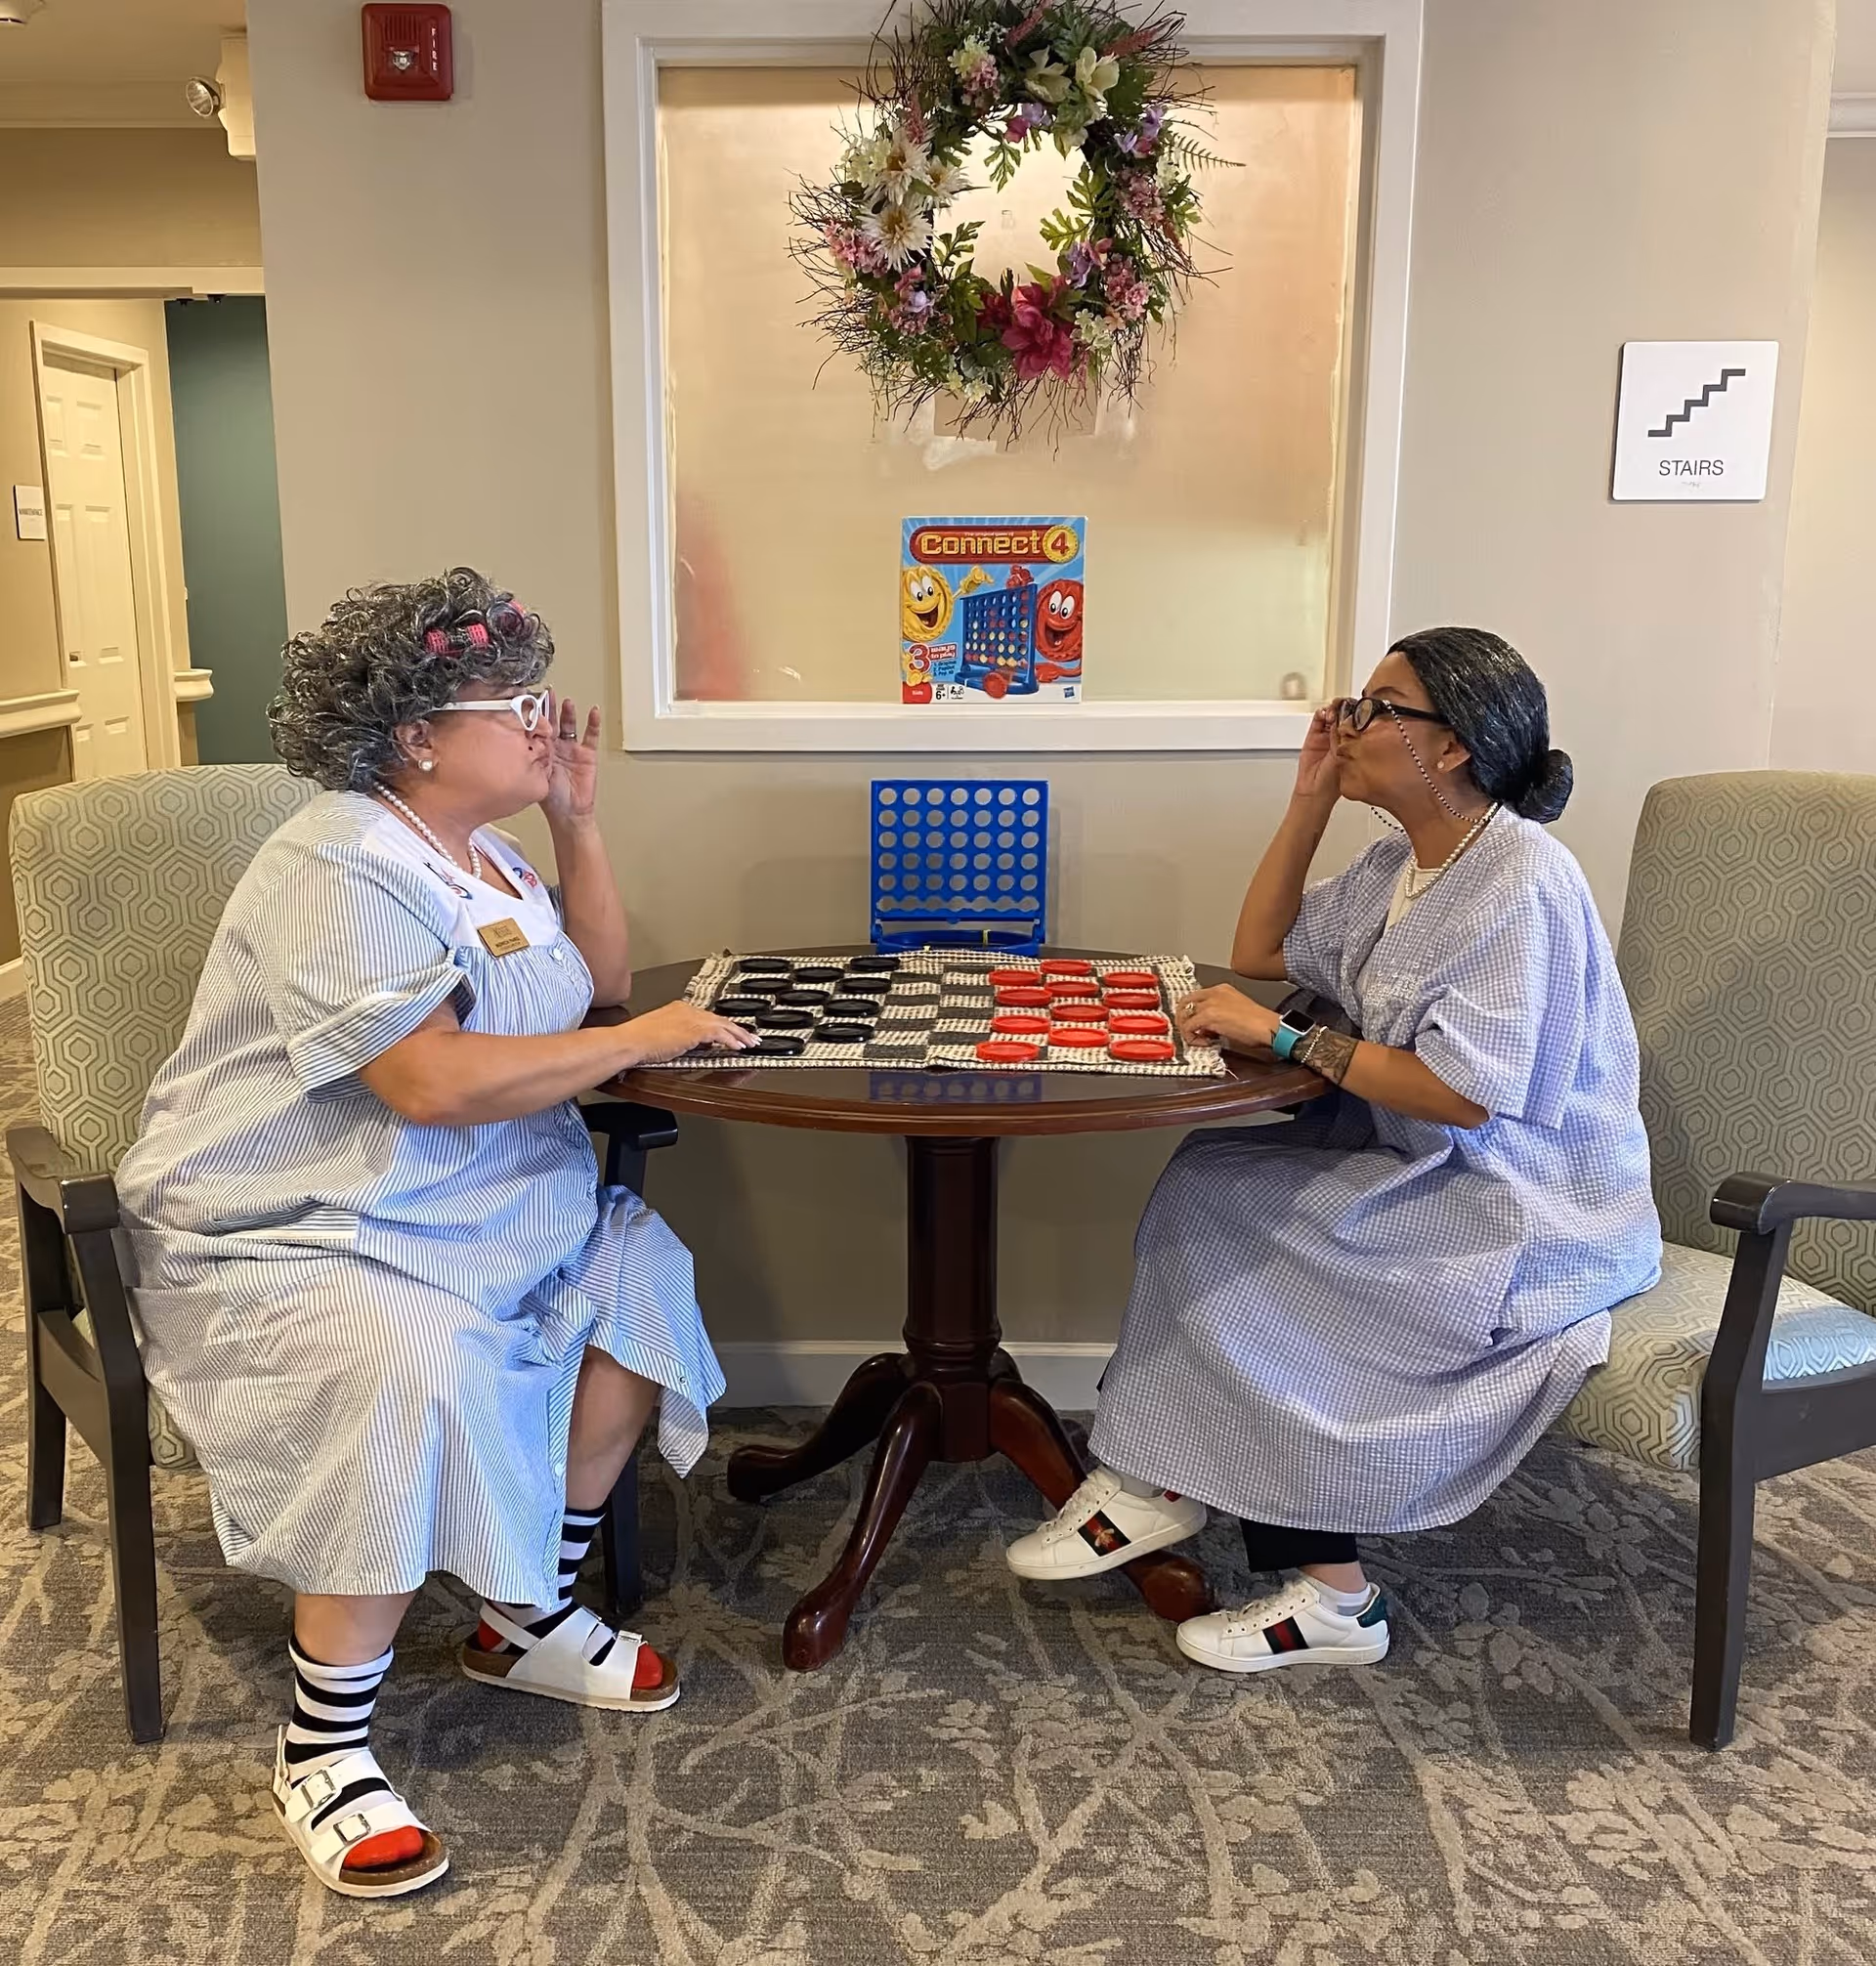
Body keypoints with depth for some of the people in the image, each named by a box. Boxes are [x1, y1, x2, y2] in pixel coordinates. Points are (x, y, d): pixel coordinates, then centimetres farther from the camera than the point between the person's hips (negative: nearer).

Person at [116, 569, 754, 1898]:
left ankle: (527, 1617, 8)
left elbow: (598, 984, 13)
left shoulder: (485, 854, 10)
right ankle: (322, 1749, -13)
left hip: (480, 1200, 9)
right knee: (416, 1380, -33)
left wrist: (577, 821, 3)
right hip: (285, 1230, -9)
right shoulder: (339, 868, -20)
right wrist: (649, 1038, -21)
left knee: (641, 1273, -6)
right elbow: (435, 1083, -30)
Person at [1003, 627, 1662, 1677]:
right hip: (1431, 1164, 9)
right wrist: (1313, 799, 9)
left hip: (1529, 1211, -9)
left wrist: (1284, 1035, -20)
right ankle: (1154, 1489, -3)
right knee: (1211, 1186, -6)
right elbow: (1263, 950, 19)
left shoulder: (1518, 881, -20)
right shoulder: (1403, 864, 10)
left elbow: (1464, 1093, -27)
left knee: (1247, 1251, -14)